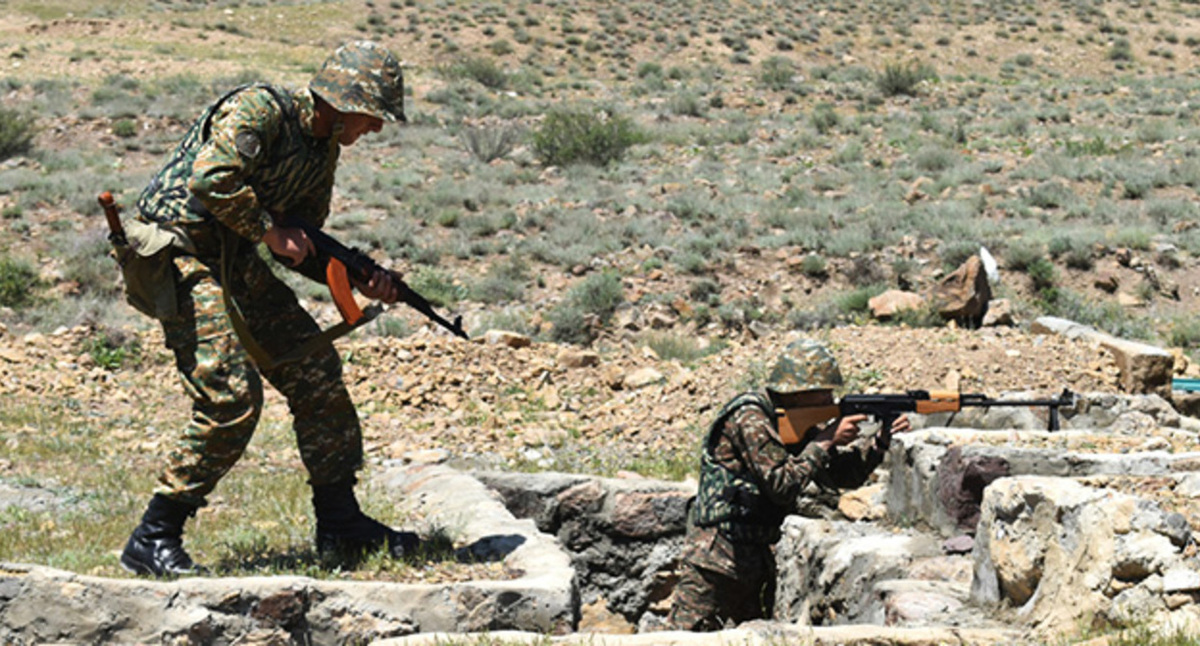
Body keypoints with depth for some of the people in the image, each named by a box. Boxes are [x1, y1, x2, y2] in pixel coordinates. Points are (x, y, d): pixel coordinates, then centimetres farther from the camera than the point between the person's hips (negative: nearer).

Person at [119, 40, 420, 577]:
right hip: (183, 255, -9)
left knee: (317, 376, 7)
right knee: (232, 398, -18)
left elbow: (303, 245, 14)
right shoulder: (259, 109, -17)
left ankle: (341, 525, 18)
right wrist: (270, 231, -18)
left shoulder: (324, 150, 10)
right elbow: (212, 180, -30)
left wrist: (361, 280, -1)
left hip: (240, 266, 9)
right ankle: (153, 540, -8)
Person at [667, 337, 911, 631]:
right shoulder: (750, 419, -17)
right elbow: (783, 485, -23)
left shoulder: (797, 423, 9)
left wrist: (882, 442, -3)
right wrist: (826, 441, -16)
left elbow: (842, 475, 11)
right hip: (714, 560, -9)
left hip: (757, 562, 9)